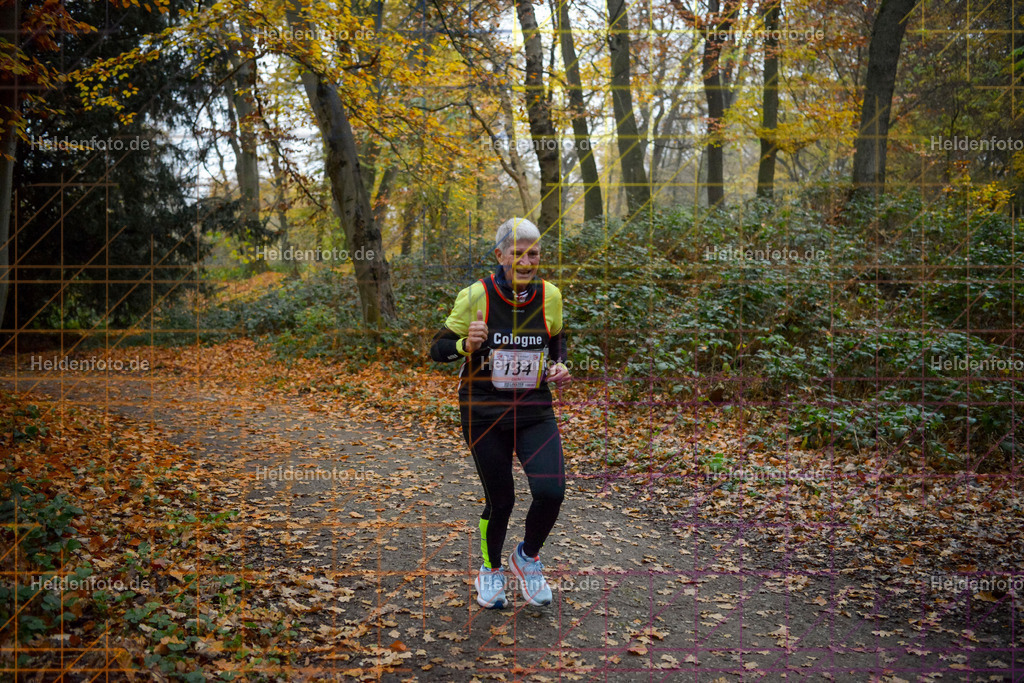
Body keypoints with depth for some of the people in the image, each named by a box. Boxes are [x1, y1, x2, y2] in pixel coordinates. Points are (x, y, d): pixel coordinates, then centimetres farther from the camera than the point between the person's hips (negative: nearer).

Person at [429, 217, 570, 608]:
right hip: (484, 414, -2)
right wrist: (466, 345, -26)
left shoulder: (549, 296, -3)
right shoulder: (475, 296, -12)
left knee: (551, 491, -13)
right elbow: (437, 349, -6)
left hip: (535, 411, 2)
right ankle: (491, 571, 37)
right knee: (500, 501, 5)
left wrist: (559, 366, -4)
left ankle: (527, 557, 20)